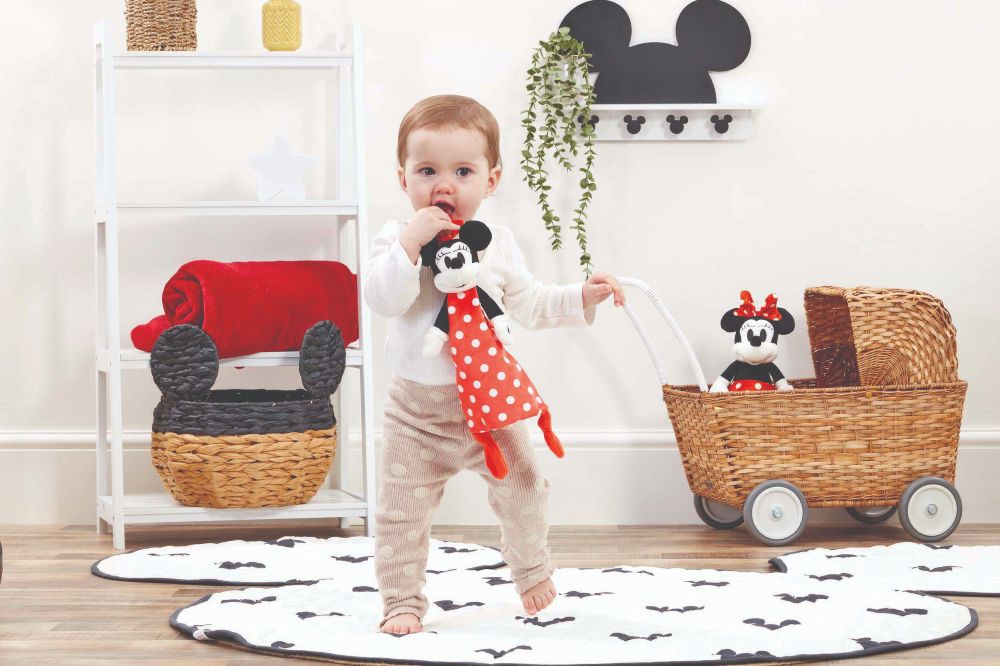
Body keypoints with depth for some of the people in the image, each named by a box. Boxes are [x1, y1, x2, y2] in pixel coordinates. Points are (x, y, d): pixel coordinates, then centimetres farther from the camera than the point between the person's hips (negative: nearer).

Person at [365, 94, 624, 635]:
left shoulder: (497, 245, 0)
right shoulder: (397, 239, -10)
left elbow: (528, 304, 15)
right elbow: (383, 299, -27)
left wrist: (582, 297, 5)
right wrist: (411, 243, -34)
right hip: (416, 409, -2)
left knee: (522, 490, 10)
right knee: (401, 510, 0)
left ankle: (531, 569, 35)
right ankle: (402, 602, 14)